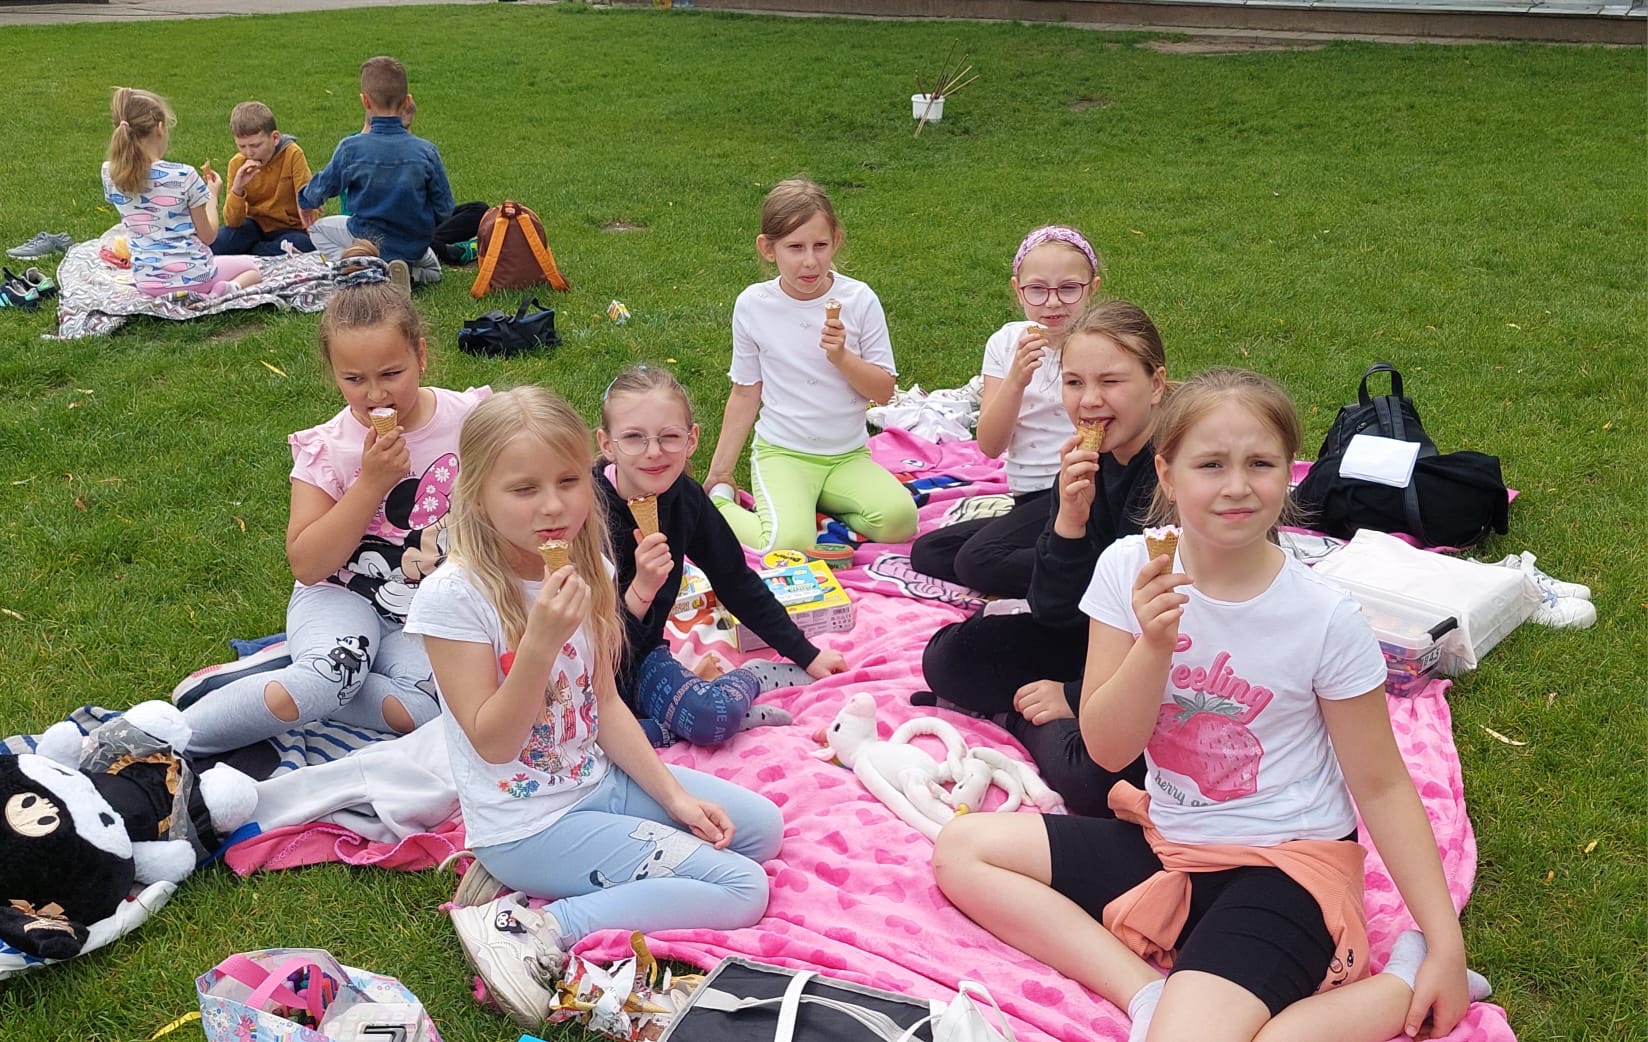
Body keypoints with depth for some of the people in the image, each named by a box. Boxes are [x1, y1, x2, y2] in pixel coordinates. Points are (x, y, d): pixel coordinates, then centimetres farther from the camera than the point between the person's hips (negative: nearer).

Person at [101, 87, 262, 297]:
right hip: (192, 276, -6)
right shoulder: (183, 175, -19)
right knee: (251, 268, 22)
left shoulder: (110, 175, -6)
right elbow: (207, 236, -9)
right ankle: (233, 288, -8)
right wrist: (213, 195, 7)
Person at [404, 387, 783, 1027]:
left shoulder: (587, 569, -3)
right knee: (741, 891, -11)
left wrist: (674, 794, -2)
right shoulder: (454, 596, -22)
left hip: (601, 780, 7)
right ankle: (533, 931, -10)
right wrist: (540, 641, -34)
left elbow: (606, 704, 5)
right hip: (529, 822, -7)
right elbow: (492, 743, -21)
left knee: (762, 828, 13)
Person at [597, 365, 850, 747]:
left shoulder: (683, 497, -6)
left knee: (711, 717, -30)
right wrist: (641, 590, -39)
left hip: (642, 656, 3)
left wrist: (806, 655, 12)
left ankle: (750, 678, 4)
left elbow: (736, 582, 8)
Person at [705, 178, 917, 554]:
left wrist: (842, 357, -20)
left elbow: (884, 391, -1)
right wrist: (719, 473, 8)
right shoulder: (753, 305, -3)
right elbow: (746, 393, 7)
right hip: (781, 453, -2)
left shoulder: (859, 300, -5)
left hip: (848, 454, 2)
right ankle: (717, 504, 3)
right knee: (789, 544, -28)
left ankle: (814, 507, 1)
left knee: (899, 518, -25)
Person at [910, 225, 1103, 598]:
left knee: (978, 560, -23)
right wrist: (1017, 379, -18)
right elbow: (990, 445, -4)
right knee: (926, 552, -2)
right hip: (1028, 498, 7)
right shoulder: (1007, 343, 5)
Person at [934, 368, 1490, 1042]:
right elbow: (1106, 749, -7)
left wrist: (1445, 941, -9)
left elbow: (1380, 784, -6)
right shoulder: (1130, 570, -8)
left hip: (1285, 860, -5)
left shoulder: (1325, 617, -16)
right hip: (1165, 840, 6)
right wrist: (1154, 645, -25)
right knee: (961, 848, -1)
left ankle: (1402, 983, -5)